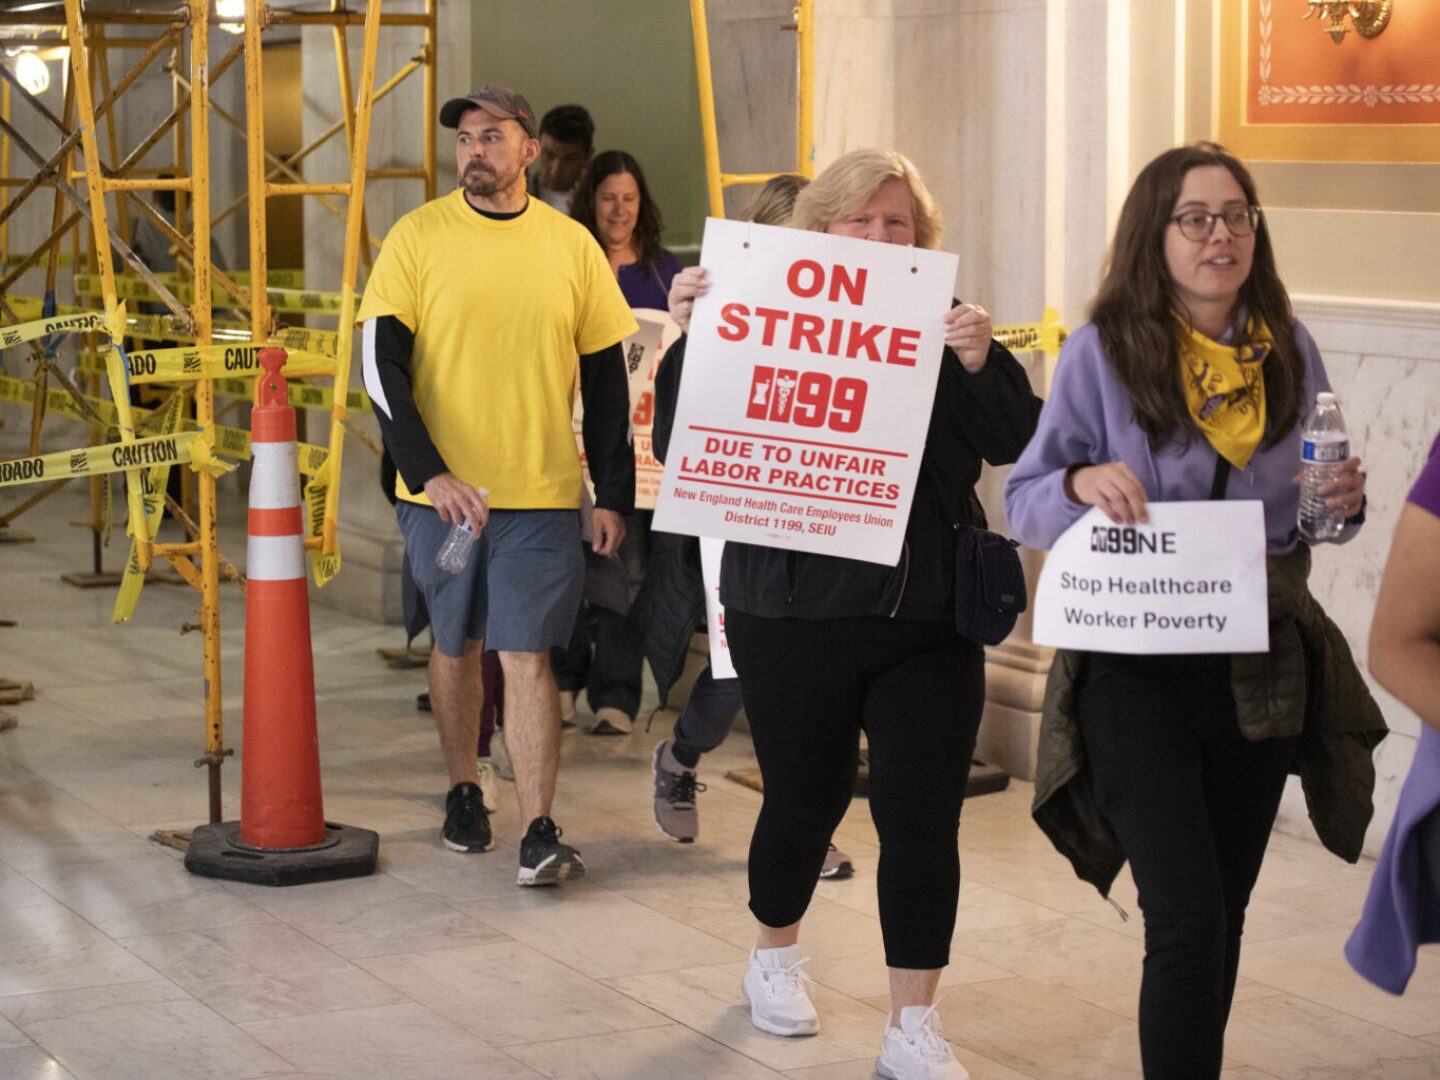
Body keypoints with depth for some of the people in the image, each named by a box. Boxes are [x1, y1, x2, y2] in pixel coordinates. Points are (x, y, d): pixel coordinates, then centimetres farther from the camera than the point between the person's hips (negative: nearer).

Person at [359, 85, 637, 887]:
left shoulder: (571, 245, 3)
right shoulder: (419, 237, -2)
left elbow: (607, 376, 8)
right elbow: (382, 363, -7)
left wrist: (616, 495, 5)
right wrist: (431, 474, -17)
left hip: (543, 491, -1)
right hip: (442, 489, 1)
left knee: (527, 655, -7)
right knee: (457, 645, 14)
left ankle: (540, 835, -9)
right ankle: (464, 793, 32)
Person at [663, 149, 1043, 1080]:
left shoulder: (945, 328, 6)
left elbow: (1015, 441, -4)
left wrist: (981, 361, -21)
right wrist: (691, 335, -19)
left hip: (927, 620, 1)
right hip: (795, 616, -1)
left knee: (923, 820, -2)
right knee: (804, 801, 12)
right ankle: (776, 960, 40)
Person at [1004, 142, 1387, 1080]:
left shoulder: (1290, 351, 4)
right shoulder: (1102, 352, -8)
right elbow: (1025, 502, -5)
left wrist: (1342, 502, -7)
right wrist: (1083, 483, -26)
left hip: (1263, 671, 4)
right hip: (1140, 673, -4)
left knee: (1224, 915, 14)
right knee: (1190, 924, -12)